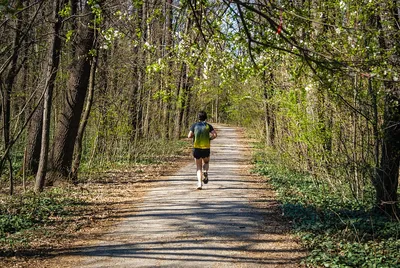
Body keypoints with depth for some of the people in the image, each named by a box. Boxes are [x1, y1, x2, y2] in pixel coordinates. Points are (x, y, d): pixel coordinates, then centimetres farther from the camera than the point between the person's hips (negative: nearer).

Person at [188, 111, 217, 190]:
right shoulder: (208, 125, 3)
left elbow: (189, 136, -5)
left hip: (196, 148, 0)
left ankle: (199, 183, -12)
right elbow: (215, 134, -10)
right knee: (206, 162, 27)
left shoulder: (194, 125, 2)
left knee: (198, 167, 8)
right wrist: (209, 138, 8)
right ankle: (205, 172, -5)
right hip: (206, 148, 0)